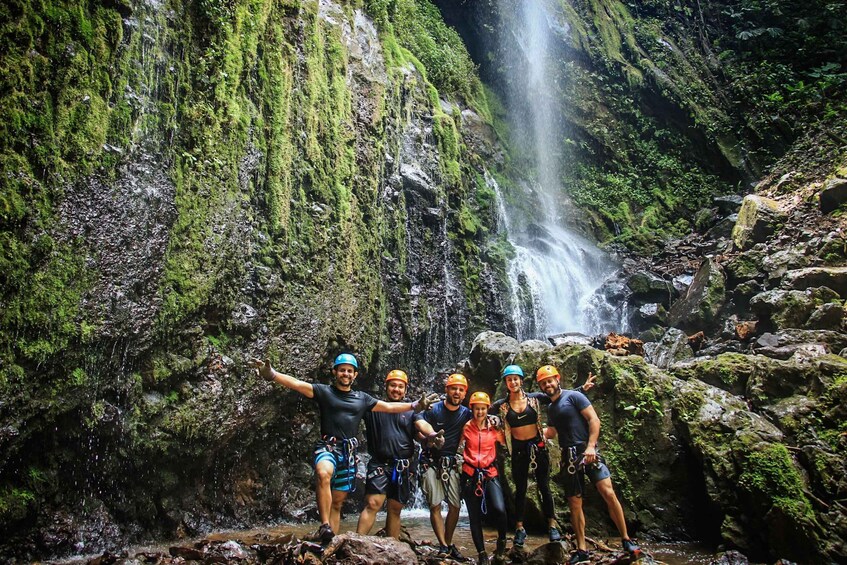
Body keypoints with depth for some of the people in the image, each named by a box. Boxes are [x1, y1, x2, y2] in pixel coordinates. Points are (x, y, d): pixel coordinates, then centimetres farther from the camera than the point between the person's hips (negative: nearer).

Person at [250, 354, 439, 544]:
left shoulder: (362, 398, 15)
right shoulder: (324, 391, 3)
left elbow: (389, 407, 21)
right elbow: (297, 384, -10)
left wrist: (415, 406, 16)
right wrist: (271, 374, -25)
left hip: (349, 452, 4)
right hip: (327, 447, -4)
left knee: (338, 502, 5)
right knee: (324, 474, -36)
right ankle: (324, 526, -31)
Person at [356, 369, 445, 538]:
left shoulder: (411, 412, 9)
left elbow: (422, 424, -11)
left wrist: (432, 435, -33)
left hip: (404, 467, 2)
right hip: (379, 464, -2)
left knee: (395, 510, 11)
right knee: (373, 504, -15)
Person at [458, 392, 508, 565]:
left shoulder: (494, 427, 5)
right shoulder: (466, 427, 3)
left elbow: (508, 443, 3)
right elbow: (459, 448, 11)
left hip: (490, 474, 0)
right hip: (470, 475, 0)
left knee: (499, 510, -19)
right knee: (474, 516, 4)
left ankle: (502, 540, 9)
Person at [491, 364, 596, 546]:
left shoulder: (535, 397, -4)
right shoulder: (501, 405, -4)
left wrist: (582, 388, -5)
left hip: (538, 446, 0)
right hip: (518, 449, 0)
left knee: (544, 487, 5)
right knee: (520, 490, 9)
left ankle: (552, 526, 14)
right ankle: (520, 528, 19)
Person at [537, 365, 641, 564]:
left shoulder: (573, 396, -4)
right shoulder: (550, 408, 17)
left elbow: (594, 419, -10)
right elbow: (551, 432, 27)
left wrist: (590, 446, -19)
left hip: (588, 452, -6)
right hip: (569, 458, 6)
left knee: (608, 493, -16)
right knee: (574, 504, 6)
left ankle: (626, 540, -2)